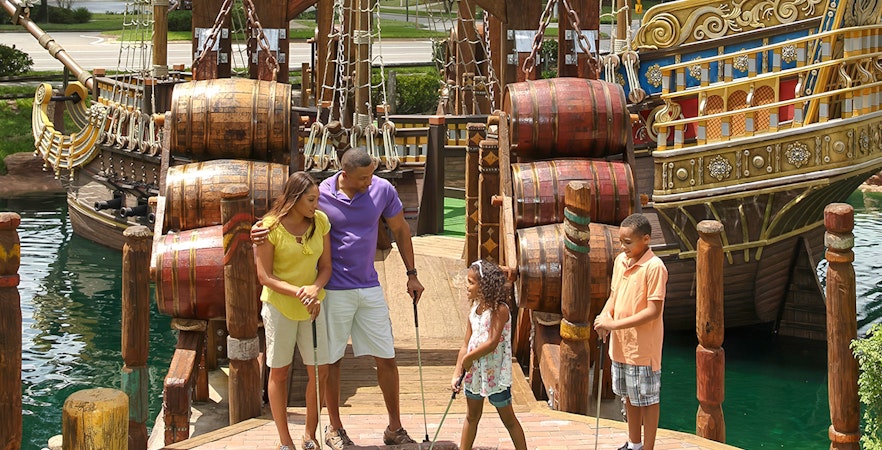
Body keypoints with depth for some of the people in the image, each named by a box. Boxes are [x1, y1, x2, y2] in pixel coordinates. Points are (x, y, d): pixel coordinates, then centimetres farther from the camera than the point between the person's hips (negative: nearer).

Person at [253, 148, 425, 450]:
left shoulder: (383, 190, -6)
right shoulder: (321, 195, -12)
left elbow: (400, 230, 7)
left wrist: (411, 274, 7)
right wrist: (261, 230, -21)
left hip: (370, 288, 3)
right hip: (334, 290, -2)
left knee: (386, 358, 6)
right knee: (332, 360, 8)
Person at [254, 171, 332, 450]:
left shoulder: (320, 221, -4)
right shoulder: (270, 227, -15)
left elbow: (326, 267, 0)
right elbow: (264, 276, -13)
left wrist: (315, 289, -20)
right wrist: (298, 292, -24)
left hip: (313, 304, 3)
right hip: (279, 305, -3)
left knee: (320, 371, 2)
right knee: (279, 373, 8)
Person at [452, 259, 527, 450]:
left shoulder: (500, 310, -17)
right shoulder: (474, 310, 6)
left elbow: (492, 343, -24)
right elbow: (466, 344, 7)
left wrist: (468, 358, -14)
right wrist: (457, 373, 2)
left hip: (495, 374, -7)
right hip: (474, 372, 7)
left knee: (508, 419, 3)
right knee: (472, 416, 17)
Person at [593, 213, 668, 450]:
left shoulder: (654, 267, -20)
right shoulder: (620, 260, 3)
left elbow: (654, 310, -22)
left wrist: (615, 324, -24)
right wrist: (604, 315, -9)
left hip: (643, 347, -7)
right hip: (621, 344, 8)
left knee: (647, 399, 6)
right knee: (629, 395, 21)